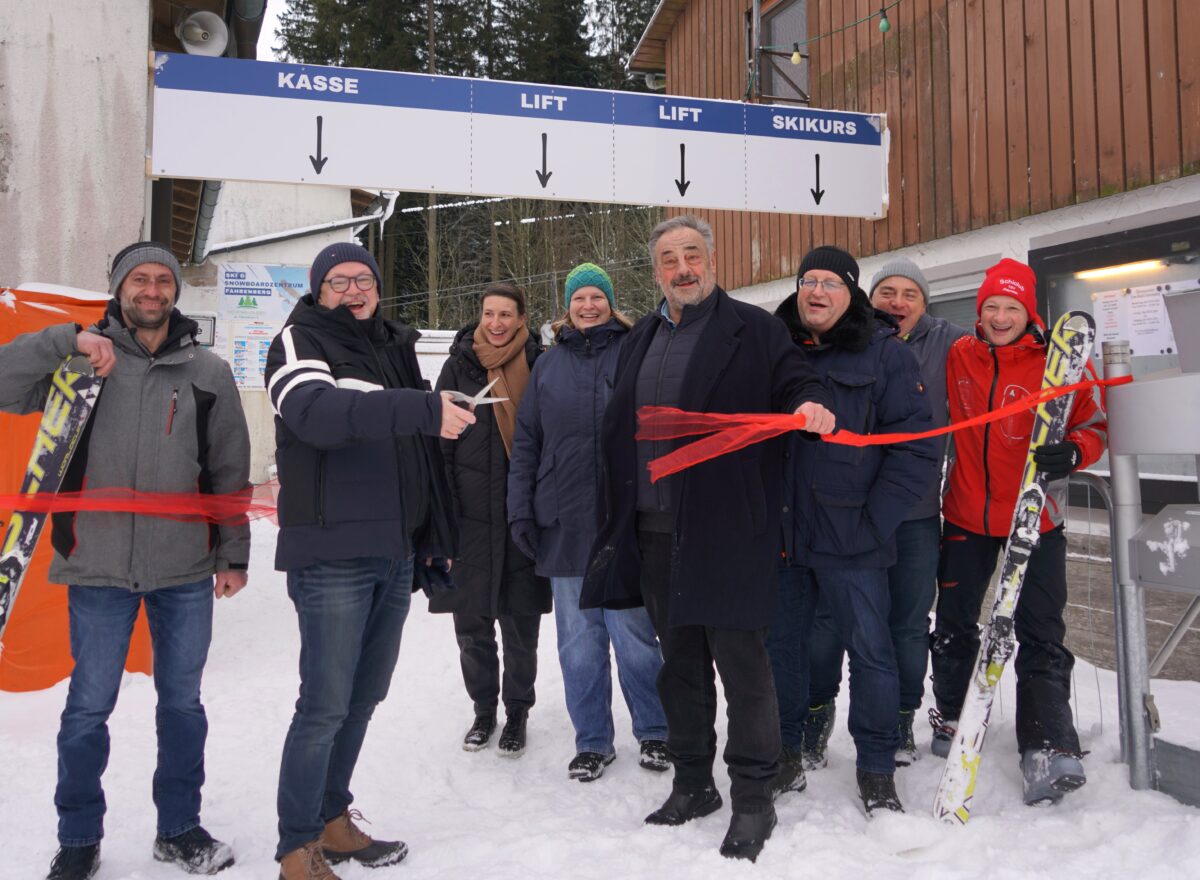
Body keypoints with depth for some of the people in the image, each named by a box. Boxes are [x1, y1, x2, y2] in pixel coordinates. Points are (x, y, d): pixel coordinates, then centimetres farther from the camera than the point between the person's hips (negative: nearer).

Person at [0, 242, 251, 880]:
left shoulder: (208, 372, 6)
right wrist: (68, 341, -17)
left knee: (182, 700, 12)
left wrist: (234, 554, 8)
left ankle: (179, 829, 28)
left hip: (186, 569, 2)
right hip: (99, 566, -1)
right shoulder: (84, 360, 3)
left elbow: (230, 471, 8)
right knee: (89, 707, 6)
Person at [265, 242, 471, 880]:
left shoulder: (395, 348, 18)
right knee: (326, 703, -5)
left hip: (394, 554, 7)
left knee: (365, 694, 15)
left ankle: (332, 818, 31)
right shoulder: (299, 343, -4)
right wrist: (424, 410, -35)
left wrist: (436, 535, 19)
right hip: (330, 556, -7)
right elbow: (319, 412, -27)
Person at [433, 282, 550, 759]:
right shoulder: (459, 366, 2)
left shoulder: (539, 366, 1)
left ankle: (517, 711, 24)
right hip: (471, 516, 1)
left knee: (520, 622, 6)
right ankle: (483, 709, 27)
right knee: (471, 622, 8)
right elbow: (439, 444, 3)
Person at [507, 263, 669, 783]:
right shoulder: (549, 365, 13)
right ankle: (592, 741, 22)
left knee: (634, 634, 3)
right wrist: (521, 511, 6)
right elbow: (525, 443, 13)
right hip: (565, 525, 3)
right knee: (578, 641, 9)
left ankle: (654, 733, 22)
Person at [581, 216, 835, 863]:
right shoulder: (640, 341, 18)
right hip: (655, 530, 6)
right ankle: (692, 783, 30)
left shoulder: (754, 330, 1)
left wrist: (811, 406, -27)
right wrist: (616, 515, 16)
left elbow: (795, 382, -2)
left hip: (727, 529, -6)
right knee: (679, 660, 15)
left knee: (740, 658, -2)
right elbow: (618, 432, 19)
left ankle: (753, 798, 13)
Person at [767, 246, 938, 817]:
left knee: (870, 650, 4)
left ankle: (877, 769, 20)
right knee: (781, 644, 13)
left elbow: (917, 448, -6)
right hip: (779, 534, 4)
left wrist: (873, 520, -12)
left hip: (850, 539, -3)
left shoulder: (884, 352, -3)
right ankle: (784, 753, 30)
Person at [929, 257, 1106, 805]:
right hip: (966, 516, 3)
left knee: (1040, 636, -1)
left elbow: (1094, 427, -3)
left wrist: (1071, 454, -22)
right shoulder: (958, 356, 2)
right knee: (953, 624, 15)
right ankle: (950, 715, 34)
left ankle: (1049, 749, 2)